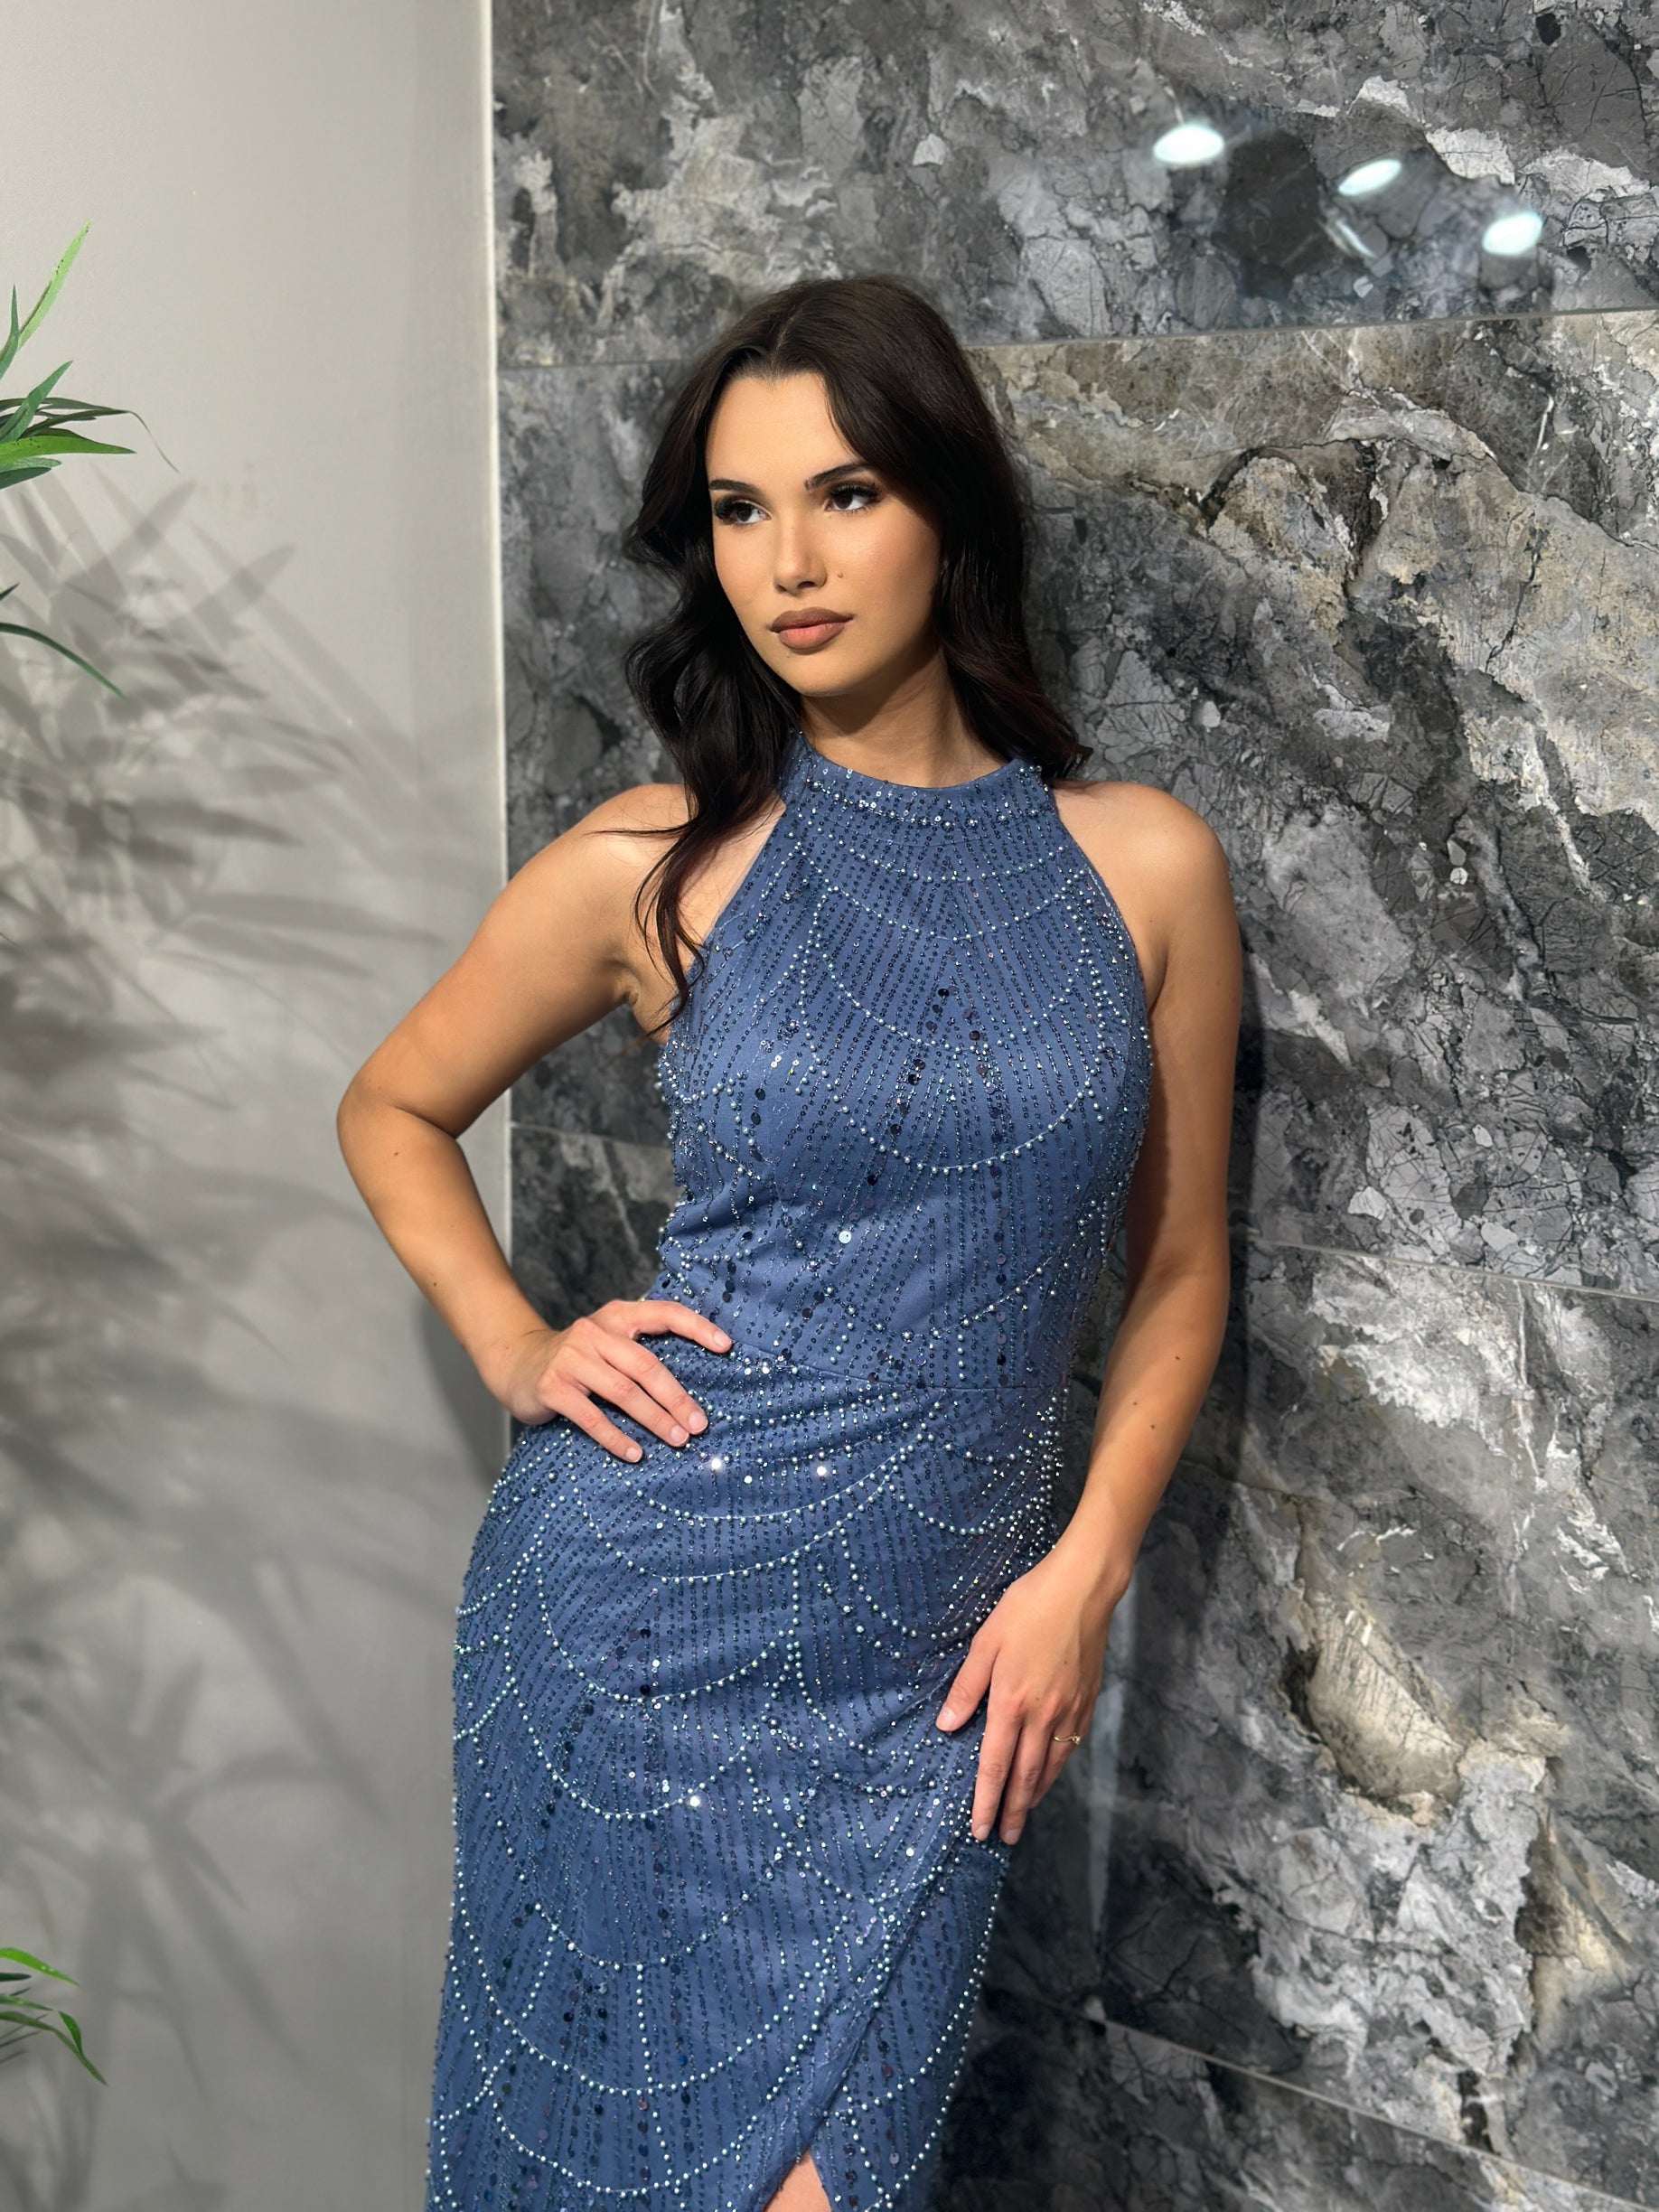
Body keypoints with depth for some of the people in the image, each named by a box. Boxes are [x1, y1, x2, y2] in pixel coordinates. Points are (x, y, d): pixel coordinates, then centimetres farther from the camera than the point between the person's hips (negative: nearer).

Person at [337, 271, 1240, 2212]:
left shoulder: (1144, 867, -1)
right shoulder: (656, 865, -4)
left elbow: (1175, 1269, 7)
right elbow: (392, 1112, 12)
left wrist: (1085, 1568, -3)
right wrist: (516, 1351, -2)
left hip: (927, 1672, 1)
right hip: (638, 1609, 0)